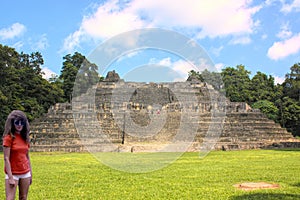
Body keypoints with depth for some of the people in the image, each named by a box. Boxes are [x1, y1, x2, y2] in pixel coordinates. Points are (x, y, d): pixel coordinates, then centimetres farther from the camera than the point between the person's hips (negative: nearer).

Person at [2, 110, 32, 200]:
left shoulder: (25, 137, 7)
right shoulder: (9, 138, -10)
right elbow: (6, 159, -13)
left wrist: (30, 173, 11)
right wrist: (10, 178, -16)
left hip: (25, 173, 6)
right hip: (13, 173, -6)